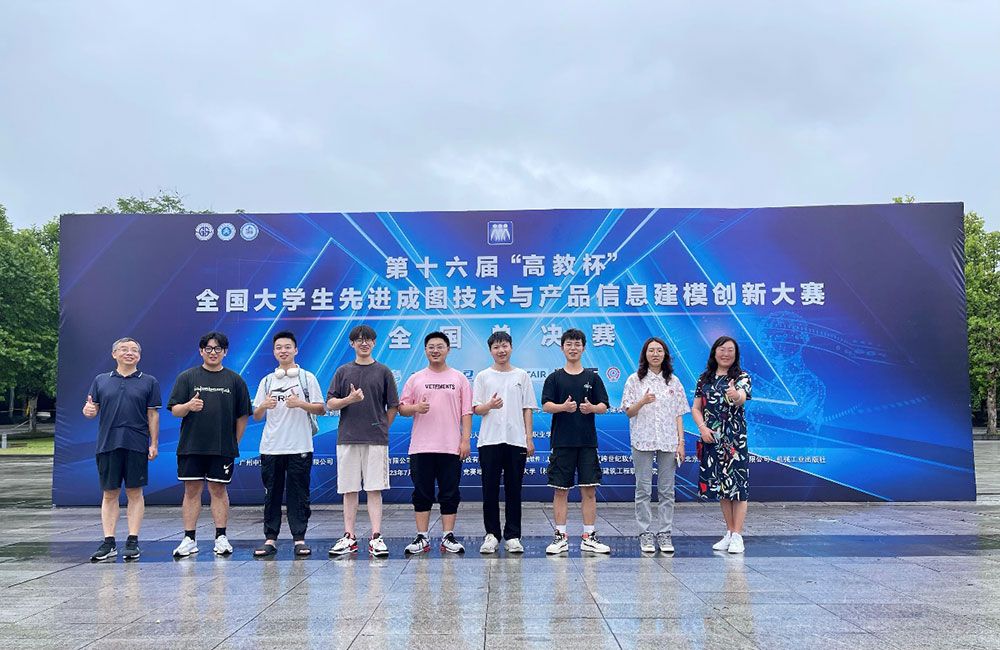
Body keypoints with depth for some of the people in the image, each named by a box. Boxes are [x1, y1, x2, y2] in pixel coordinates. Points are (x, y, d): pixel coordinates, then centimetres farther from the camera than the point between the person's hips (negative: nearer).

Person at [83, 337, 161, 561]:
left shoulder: (149, 382, 7)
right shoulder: (101, 380, 12)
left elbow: (153, 415, 5)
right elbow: (92, 410, 11)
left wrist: (154, 444, -1)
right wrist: (88, 410, -13)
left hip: (136, 445, -2)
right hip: (107, 444, 2)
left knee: (135, 493, 2)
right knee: (110, 494, 6)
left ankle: (132, 542, 7)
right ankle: (109, 542, 11)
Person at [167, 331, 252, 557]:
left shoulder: (234, 380, 6)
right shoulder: (187, 377, 6)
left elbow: (243, 415, 7)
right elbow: (175, 410, 2)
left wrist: (235, 443, 4)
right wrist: (189, 406, -19)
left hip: (223, 448, 0)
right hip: (191, 446, 0)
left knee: (219, 490, 5)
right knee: (192, 490, 4)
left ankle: (221, 538, 11)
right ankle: (189, 540, 10)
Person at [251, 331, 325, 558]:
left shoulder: (307, 377, 5)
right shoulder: (267, 381, 12)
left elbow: (321, 409, 1)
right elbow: (256, 416, 12)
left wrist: (300, 404, -16)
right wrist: (264, 406, -11)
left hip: (300, 447, -2)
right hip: (271, 447, 2)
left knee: (298, 494, 1)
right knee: (272, 494, 5)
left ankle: (299, 539, 7)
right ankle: (270, 539, 12)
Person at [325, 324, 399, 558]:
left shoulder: (383, 372, 6)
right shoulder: (343, 371, 9)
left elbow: (392, 407, 8)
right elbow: (330, 403, 5)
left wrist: (381, 429, 3)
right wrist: (349, 399, -12)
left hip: (376, 440, -1)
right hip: (347, 439, 2)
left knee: (374, 489, -1)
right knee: (349, 490, 6)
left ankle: (376, 537, 2)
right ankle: (349, 537, 13)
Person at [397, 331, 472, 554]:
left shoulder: (459, 379, 8)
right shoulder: (415, 379, 9)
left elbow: (466, 412, 5)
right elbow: (402, 408, 8)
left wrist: (466, 440, -3)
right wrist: (416, 408, -14)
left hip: (451, 447, 0)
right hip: (421, 447, 1)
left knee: (450, 494, 4)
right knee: (422, 494, 5)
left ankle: (448, 536, 13)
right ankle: (421, 538, 12)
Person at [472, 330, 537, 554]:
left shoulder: (522, 376, 9)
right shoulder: (483, 376, 7)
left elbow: (527, 409, 9)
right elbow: (476, 408, 4)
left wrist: (529, 438, 2)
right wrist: (490, 405, -18)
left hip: (516, 440, 0)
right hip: (489, 441, 0)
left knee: (514, 490, 4)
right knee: (490, 489, 3)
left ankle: (512, 536, 11)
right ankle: (492, 534, 13)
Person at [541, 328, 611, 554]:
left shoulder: (593, 377, 8)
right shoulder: (554, 378, 5)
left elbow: (604, 406, 5)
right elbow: (546, 405, -3)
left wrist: (592, 408, -17)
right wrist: (563, 407, -23)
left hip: (587, 442, 1)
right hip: (562, 442, -1)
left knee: (589, 490, 3)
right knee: (560, 490, 2)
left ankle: (589, 537, 12)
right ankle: (561, 537, 11)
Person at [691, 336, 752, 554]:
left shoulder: (741, 377, -3)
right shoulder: (705, 379, 9)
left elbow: (742, 398, -24)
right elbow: (696, 408, 10)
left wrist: (735, 395, -47)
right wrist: (702, 427, -7)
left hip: (734, 439, -4)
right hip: (711, 439, 4)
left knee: (737, 485, -5)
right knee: (720, 486, 10)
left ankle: (737, 536, 2)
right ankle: (729, 533, 21)